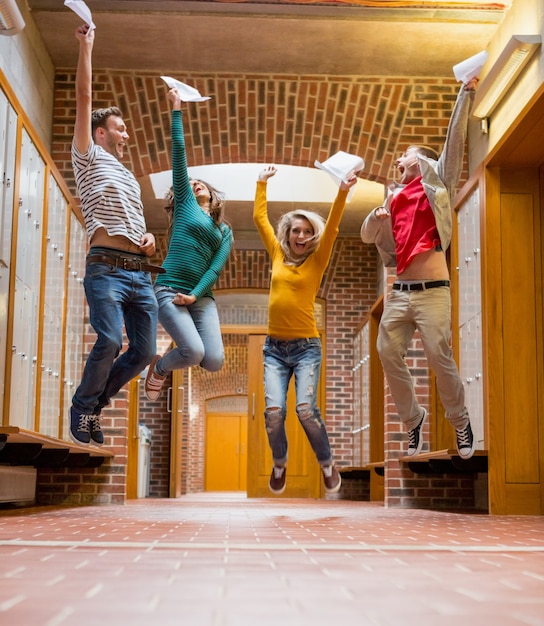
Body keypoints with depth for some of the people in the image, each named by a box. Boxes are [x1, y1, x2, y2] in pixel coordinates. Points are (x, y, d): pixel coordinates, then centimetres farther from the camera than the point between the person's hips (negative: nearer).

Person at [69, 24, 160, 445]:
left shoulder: (129, 177, 31)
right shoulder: (89, 158, 11)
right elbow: (84, 98, 3)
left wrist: (149, 239, 11)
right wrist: (86, 48, 2)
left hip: (141, 272, 7)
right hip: (107, 269, -7)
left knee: (144, 350, -1)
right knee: (111, 341, -22)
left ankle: (98, 400, 17)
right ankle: (83, 407, -1)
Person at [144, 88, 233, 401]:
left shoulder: (225, 231, 18)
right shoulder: (186, 204, 10)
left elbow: (217, 267, 5)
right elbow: (179, 152, 7)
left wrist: (195, 294, -10)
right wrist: (177, 110, 6)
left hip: (201, 296, 4)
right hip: (170, 290, -4)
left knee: (214, 361, -14)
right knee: (194, 353, -22)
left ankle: (180, 348, 20)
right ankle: (159, 367, 12)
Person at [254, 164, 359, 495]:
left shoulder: (317, 261, 2)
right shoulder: (278, 255, 10)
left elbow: (331, 228, -11)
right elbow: (260, 218, 16)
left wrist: (342, 193, -22)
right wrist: (262, 183, 19)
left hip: (306, 347, -3)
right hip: (274, 347, 3)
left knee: (306, 410, -17)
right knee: (274, 411, -11)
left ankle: (328, 465, 7)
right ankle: (279, 464, 16)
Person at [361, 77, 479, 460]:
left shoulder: (437, 184, 6)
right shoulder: (394, 198, 19)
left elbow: (455, 139, -2)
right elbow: (368, 236, 19)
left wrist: (467, 94, -6)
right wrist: (377, 216, -1)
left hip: (432, 292, -5)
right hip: (400, 293, 5)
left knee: (440, 358, -8)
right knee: (388, 354, 1)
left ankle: (461, 422, 12)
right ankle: (413, 418, 19)